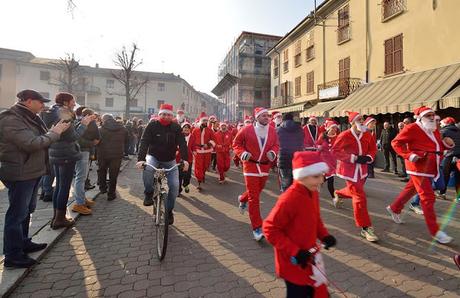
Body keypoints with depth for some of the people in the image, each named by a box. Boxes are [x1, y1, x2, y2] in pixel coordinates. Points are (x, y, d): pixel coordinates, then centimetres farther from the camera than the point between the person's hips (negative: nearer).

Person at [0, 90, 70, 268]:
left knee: (26, 211, 21)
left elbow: (40, 139, 14)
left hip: (32, 172, 10)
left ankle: (23, 243, 37)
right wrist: (55, 132, -18)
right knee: (17, 214, 0)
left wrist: (54, 131, -1)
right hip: (20, 174, -10)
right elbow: (32, 144, -28)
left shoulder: (28, 118, 12)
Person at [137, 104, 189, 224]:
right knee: (147, 169, -36)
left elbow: (182, 143, -16)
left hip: (170, 161, 2)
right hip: (153, 157, -1)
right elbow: (144, 142, -21)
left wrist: (185, 159, -32)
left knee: (174, 185, -9)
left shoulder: (176, 127, -7)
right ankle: (149, 194, -10)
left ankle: (169, 210, 13)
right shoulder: (152, 126, -12)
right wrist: (141, 159, -36)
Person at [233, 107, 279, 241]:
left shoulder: (272, 131, 1)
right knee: (254, 198, -5)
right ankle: (257, 228, 3)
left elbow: (276, 145, 11)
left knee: (258, 190, 23)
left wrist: (273, 152, -11)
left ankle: (242, 199, 57)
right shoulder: (247, 130, -8)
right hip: (251, 165, -5)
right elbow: (236, 143, 2)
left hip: (265, 166, 5)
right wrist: (242, 153, -15)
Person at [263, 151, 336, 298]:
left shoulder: (313, 193, -2)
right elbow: (270, 228, -25)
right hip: (294, 261, -8)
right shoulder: (289, 198, -30)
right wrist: (294, 252, -25)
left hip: (310, 255, 8)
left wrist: (324, 235, 0)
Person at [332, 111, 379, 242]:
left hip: (362, 169, 7)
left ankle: (338, 194, 57)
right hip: (349, 169, -6)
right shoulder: (345, 135, -17)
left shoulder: (367, 135, 1)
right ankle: (365, 228, 2)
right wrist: (353, 158, -23)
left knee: (355, 191, 23)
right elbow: (334, 151, -18)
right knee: (360, 197, -8)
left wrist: (368, 157, -10)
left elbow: (373, 148, 13)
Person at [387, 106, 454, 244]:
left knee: (411, 189, 20)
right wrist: (409, 155, -25)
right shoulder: (412, 128, -13)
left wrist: (446, 144, -2)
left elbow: (438, 146, 20)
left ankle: (394, 208, 40)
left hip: (430, 167, 9)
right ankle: (435, 231, 1)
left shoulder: (434, 130, 14)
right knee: (427, 197, -7)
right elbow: (396, 142, -15)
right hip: (418, 166, -9)